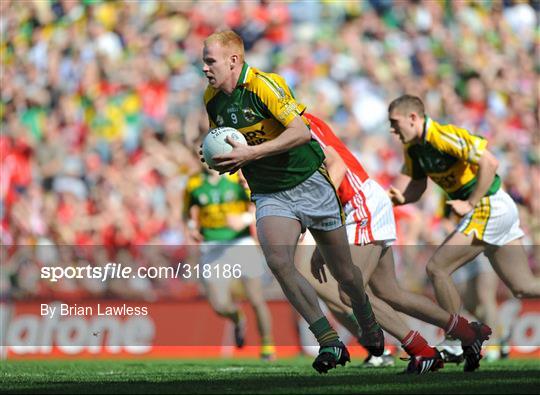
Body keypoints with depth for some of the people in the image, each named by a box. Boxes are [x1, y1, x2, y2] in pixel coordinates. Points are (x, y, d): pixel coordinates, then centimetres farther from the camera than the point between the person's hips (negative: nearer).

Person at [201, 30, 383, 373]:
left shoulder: (263, 85, -19)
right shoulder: (212, 99, 2)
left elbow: (301, 132, -27)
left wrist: (250, 153, -30)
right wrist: (223, 161, -3)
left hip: (309, 182, -4)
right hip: (269, 194, 4)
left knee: (343, 272, 6)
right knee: (278, 261, -23)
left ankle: (368, 322, 39)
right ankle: (330, 342, -16)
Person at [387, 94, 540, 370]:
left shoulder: (444, 136, -19)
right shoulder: (413, 148, 10)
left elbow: (489, 162, -24)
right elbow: (418, 184, 14)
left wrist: (470, 204, -22)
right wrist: (400, 197, -8)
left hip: (488, 209, -10)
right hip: (501, 212, 10)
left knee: (437, 268, -7)